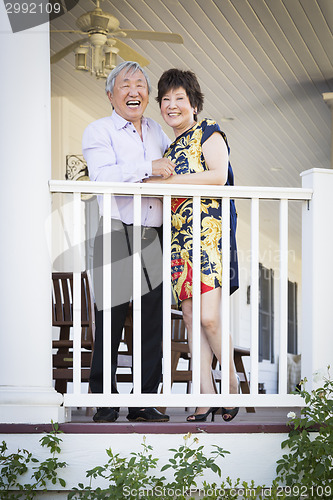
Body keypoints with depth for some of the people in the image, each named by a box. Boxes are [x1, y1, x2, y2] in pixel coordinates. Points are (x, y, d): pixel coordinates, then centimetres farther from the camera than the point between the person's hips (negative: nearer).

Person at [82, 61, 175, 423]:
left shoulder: (157, 132, 19)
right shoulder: (98, 131, 2)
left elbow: (172, 164, 38)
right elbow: (102, 176, -15)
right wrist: (148, 168, -20)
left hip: (154, 237, 5)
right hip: (116, 234, -5)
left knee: (153, 321, 4)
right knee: (110, 319, -4)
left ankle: (145, 403, 12)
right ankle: (104, 403, 6)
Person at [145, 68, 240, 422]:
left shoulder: (208, 133, 2)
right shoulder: (171, 147, 23)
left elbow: (218, 175, -15)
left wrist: (167, 180, -14)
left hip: (210, 233, -7)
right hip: (178, 238, 7)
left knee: (209, 317, -16)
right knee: (191, 318, 1)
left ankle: (232, 383, 4)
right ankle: (206, 396, 3)